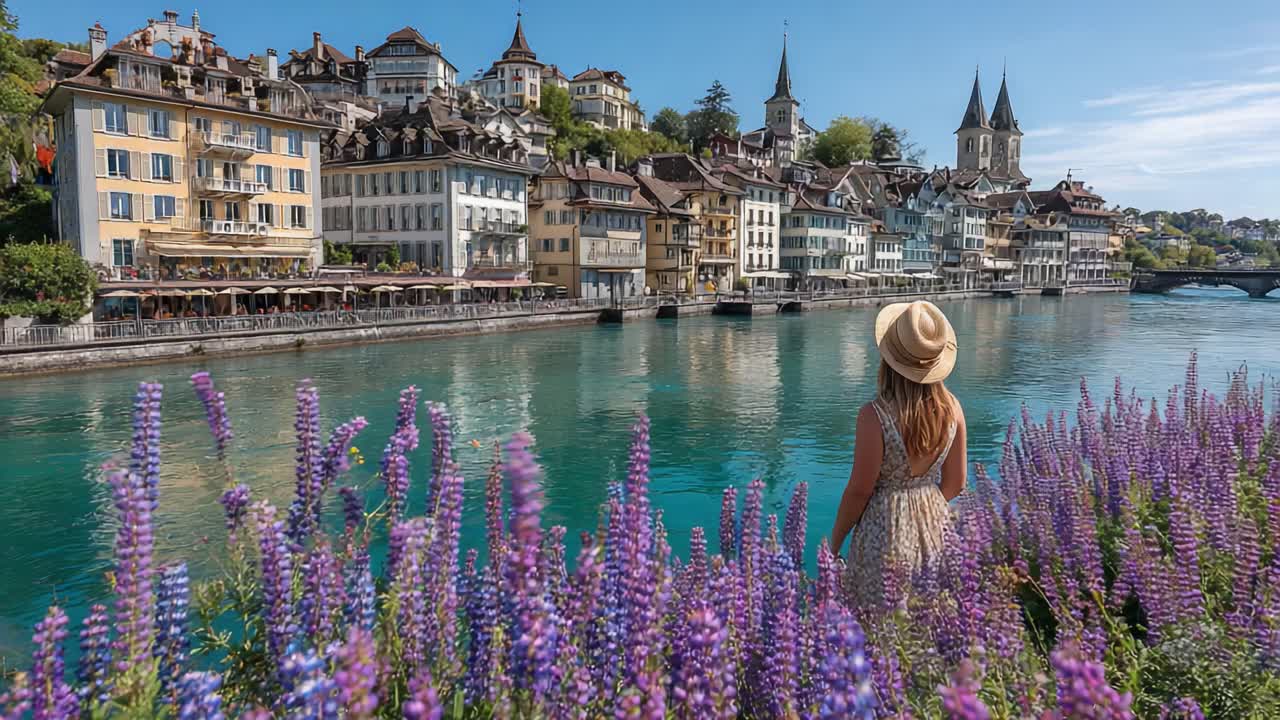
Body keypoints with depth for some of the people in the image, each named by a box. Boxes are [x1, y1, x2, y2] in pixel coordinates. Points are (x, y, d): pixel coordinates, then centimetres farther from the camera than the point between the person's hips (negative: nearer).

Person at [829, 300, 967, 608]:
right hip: (935, 524, 5)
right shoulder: (951, 407, -7)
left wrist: (835, 541, -1)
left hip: (886, 529, -5)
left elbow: (859, 490, -16)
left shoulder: (875, 415, -23)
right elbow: (955, 483, 3)